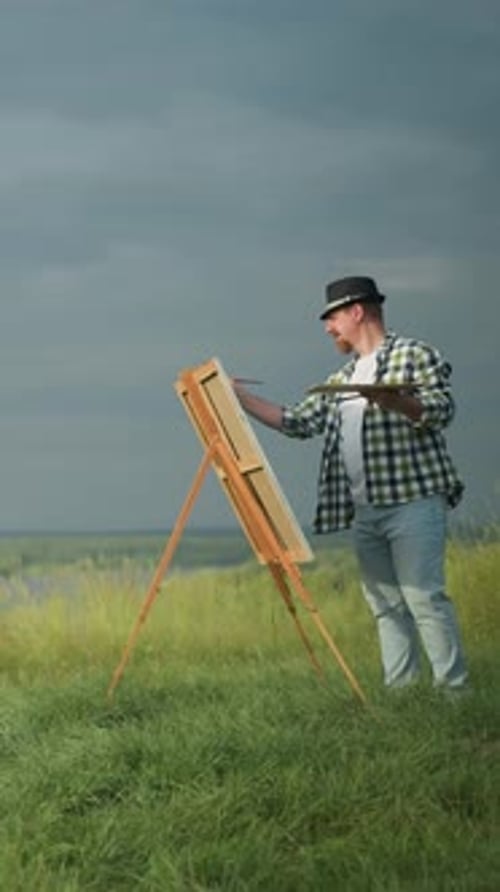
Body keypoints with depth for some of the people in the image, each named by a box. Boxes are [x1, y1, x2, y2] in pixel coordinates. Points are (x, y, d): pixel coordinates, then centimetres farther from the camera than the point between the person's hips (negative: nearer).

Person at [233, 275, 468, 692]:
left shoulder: (415, 354, 3)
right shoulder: (342, 380, 24)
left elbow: (442, 409, -9)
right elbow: (297, 421, 21)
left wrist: (394, 399, -27)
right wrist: (239, 395, 18)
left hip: (412, 500, -7)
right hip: (364, 510, 7)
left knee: (423, 597, -14)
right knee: (386, 604, 4)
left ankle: (455, 691, -13)